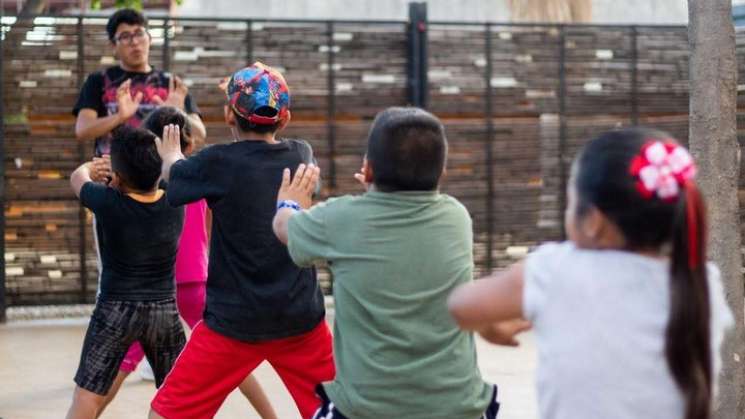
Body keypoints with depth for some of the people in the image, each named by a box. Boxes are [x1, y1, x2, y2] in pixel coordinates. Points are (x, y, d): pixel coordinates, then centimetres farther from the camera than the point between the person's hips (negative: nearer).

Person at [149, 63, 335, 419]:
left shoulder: (218, 163, -10)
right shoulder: (302, 155, 3)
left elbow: (173, 172, 11)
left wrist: (170, 154, 34)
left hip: (234, 322, -4)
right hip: (302, 320, 4)